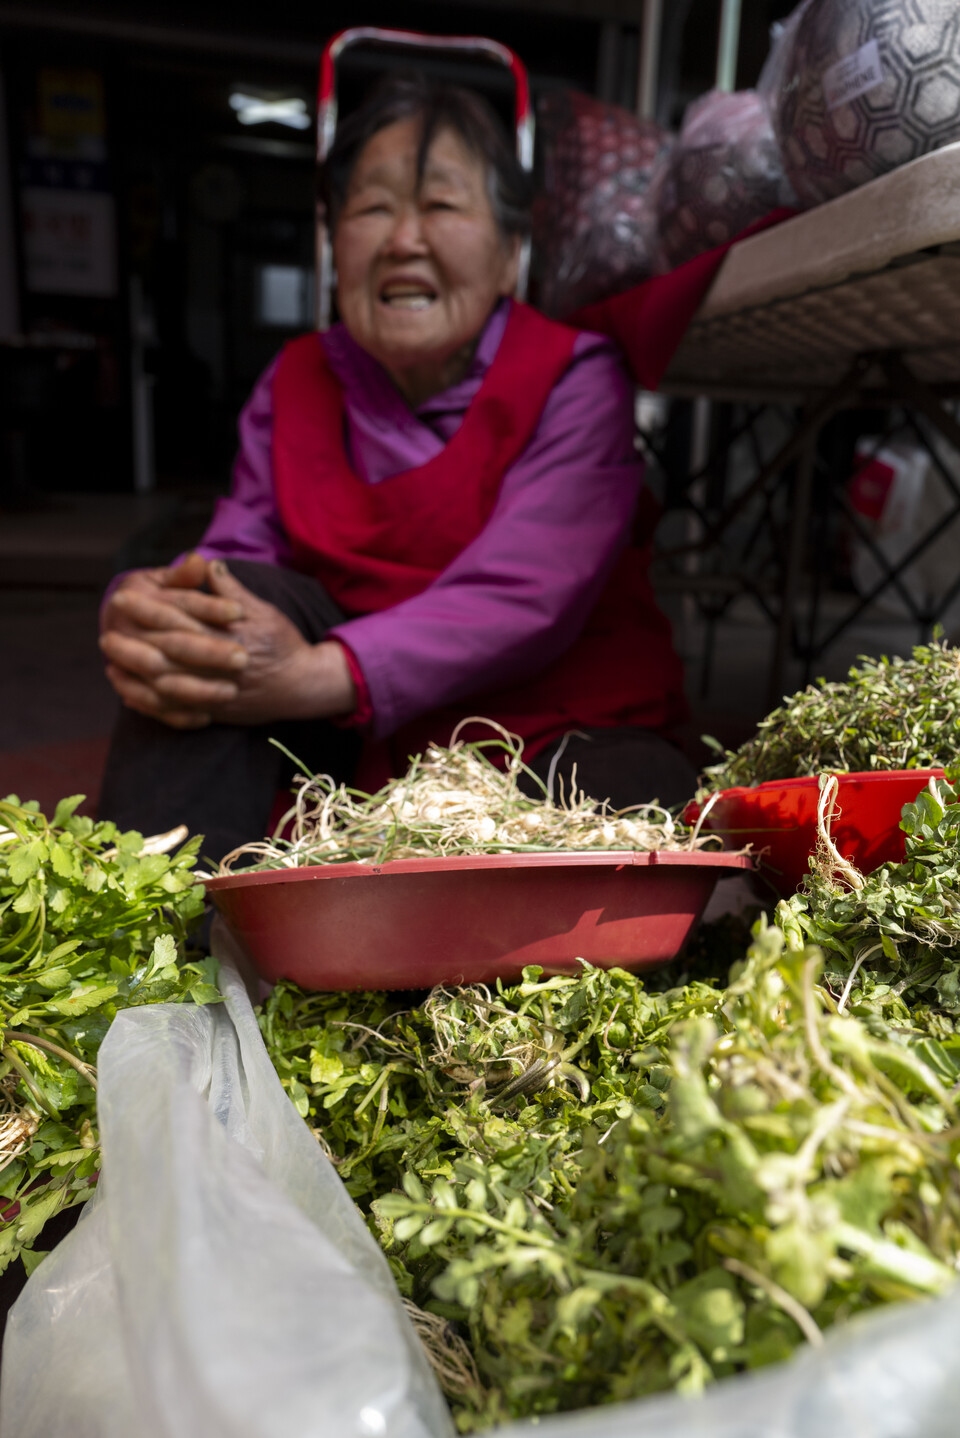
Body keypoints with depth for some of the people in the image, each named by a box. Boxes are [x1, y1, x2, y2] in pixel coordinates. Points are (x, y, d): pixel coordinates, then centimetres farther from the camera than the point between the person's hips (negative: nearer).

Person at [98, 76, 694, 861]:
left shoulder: (574, 378, -8)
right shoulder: (297, 383, 7)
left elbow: (523, 598, -23)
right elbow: (233, 558, -4)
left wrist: (314, 678, -38)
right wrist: (144, 609, -31)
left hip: (559, 728, -2)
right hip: (366, 749, 3)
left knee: (633, 811, -34)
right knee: (229, 601, -21)